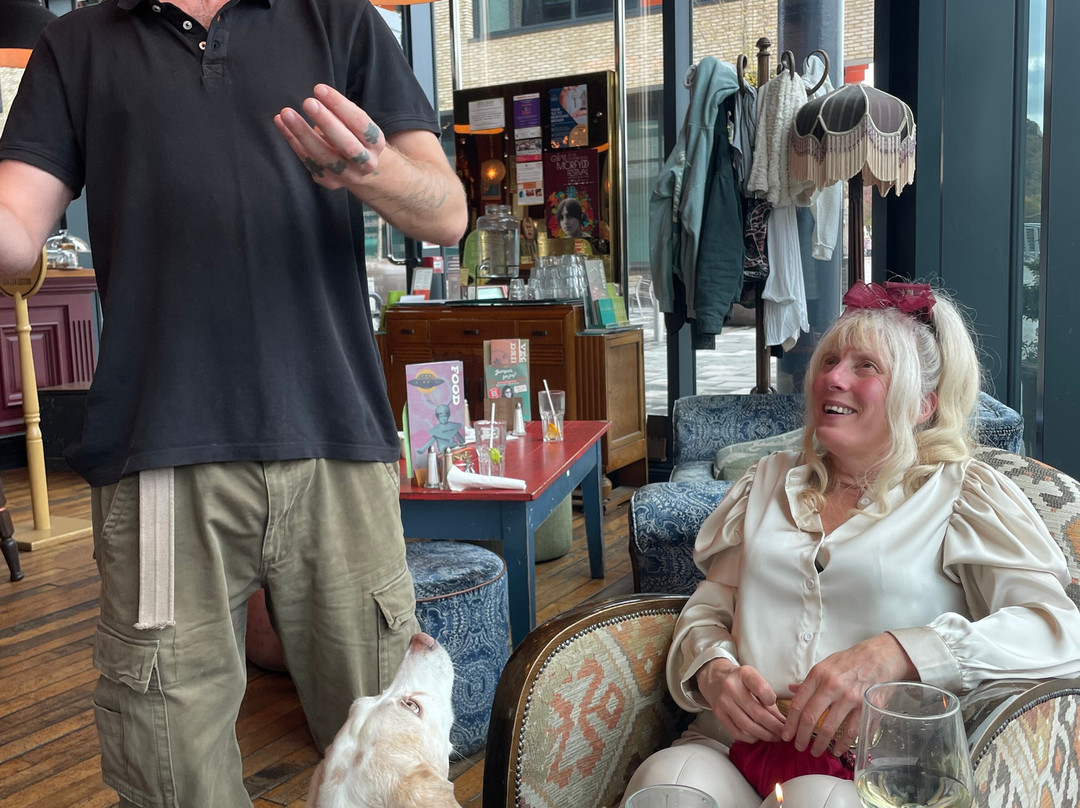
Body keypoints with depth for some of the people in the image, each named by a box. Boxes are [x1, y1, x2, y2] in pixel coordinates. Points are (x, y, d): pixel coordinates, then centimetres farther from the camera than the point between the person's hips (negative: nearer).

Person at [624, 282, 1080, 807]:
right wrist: (712, 672, -7)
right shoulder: (770, 481, 18)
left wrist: (892, 655, -22)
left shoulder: (961, 493, 5)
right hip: (732, 749, 3)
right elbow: (707, 610, 18)